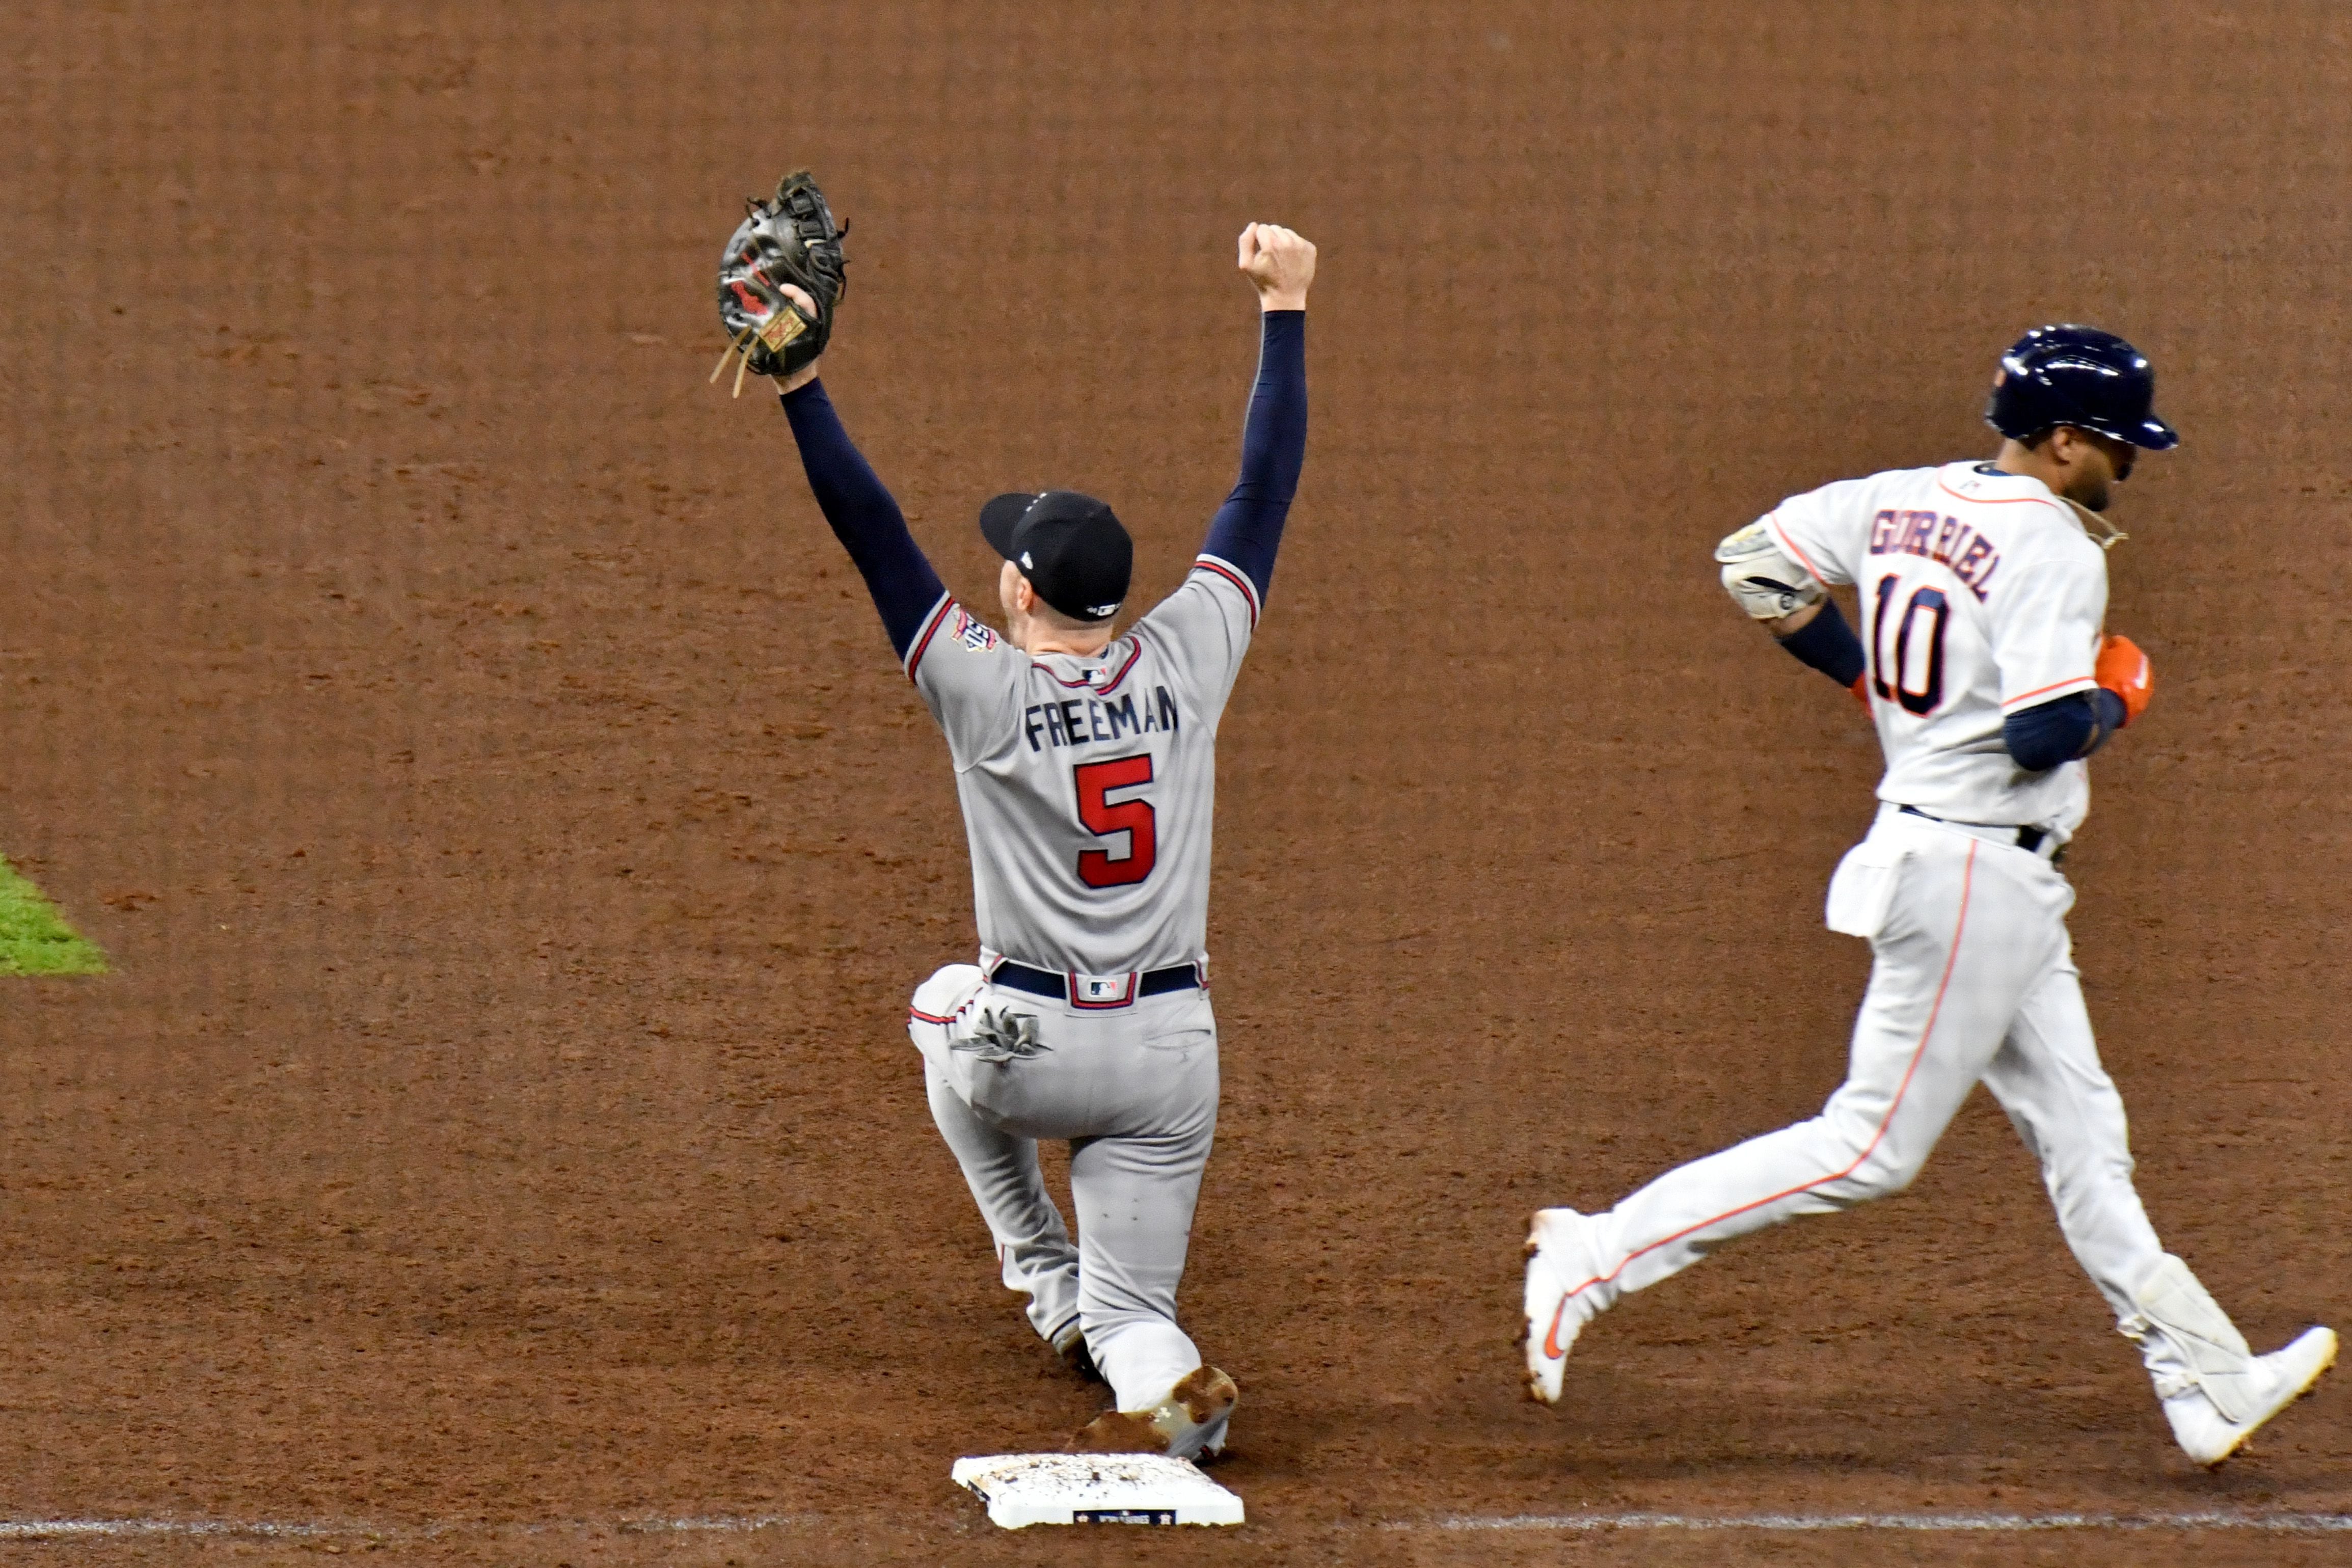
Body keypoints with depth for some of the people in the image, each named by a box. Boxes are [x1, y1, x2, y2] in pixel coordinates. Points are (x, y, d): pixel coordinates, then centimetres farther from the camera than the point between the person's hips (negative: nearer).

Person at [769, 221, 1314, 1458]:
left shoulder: (986, 688, -11)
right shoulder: (1185, 661, -4)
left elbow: (869, 529, -14)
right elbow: (1264, 492, 4)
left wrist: (801, 382, -15)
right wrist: (1283, 310, 10)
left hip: (1027, 1050, -2)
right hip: (1171, 1052, 2)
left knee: (949, 1015, 36)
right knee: (1130, 1305, 12)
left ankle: (1052, 1290, 31)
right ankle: (1163, 1380, -26)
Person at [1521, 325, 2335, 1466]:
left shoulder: (1902, 503, 6)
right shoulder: (2052, 548, -19)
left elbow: (1753, 563, 13)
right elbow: (2043, 735, -26)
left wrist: (1869, 674, 19)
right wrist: (2116, 702, -5)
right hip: (1977, 874, -10)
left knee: (2078, 1131, 11)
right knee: (1872, 1146, -4)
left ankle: (2208, 1384, 15)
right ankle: (1595, 1257, -3)